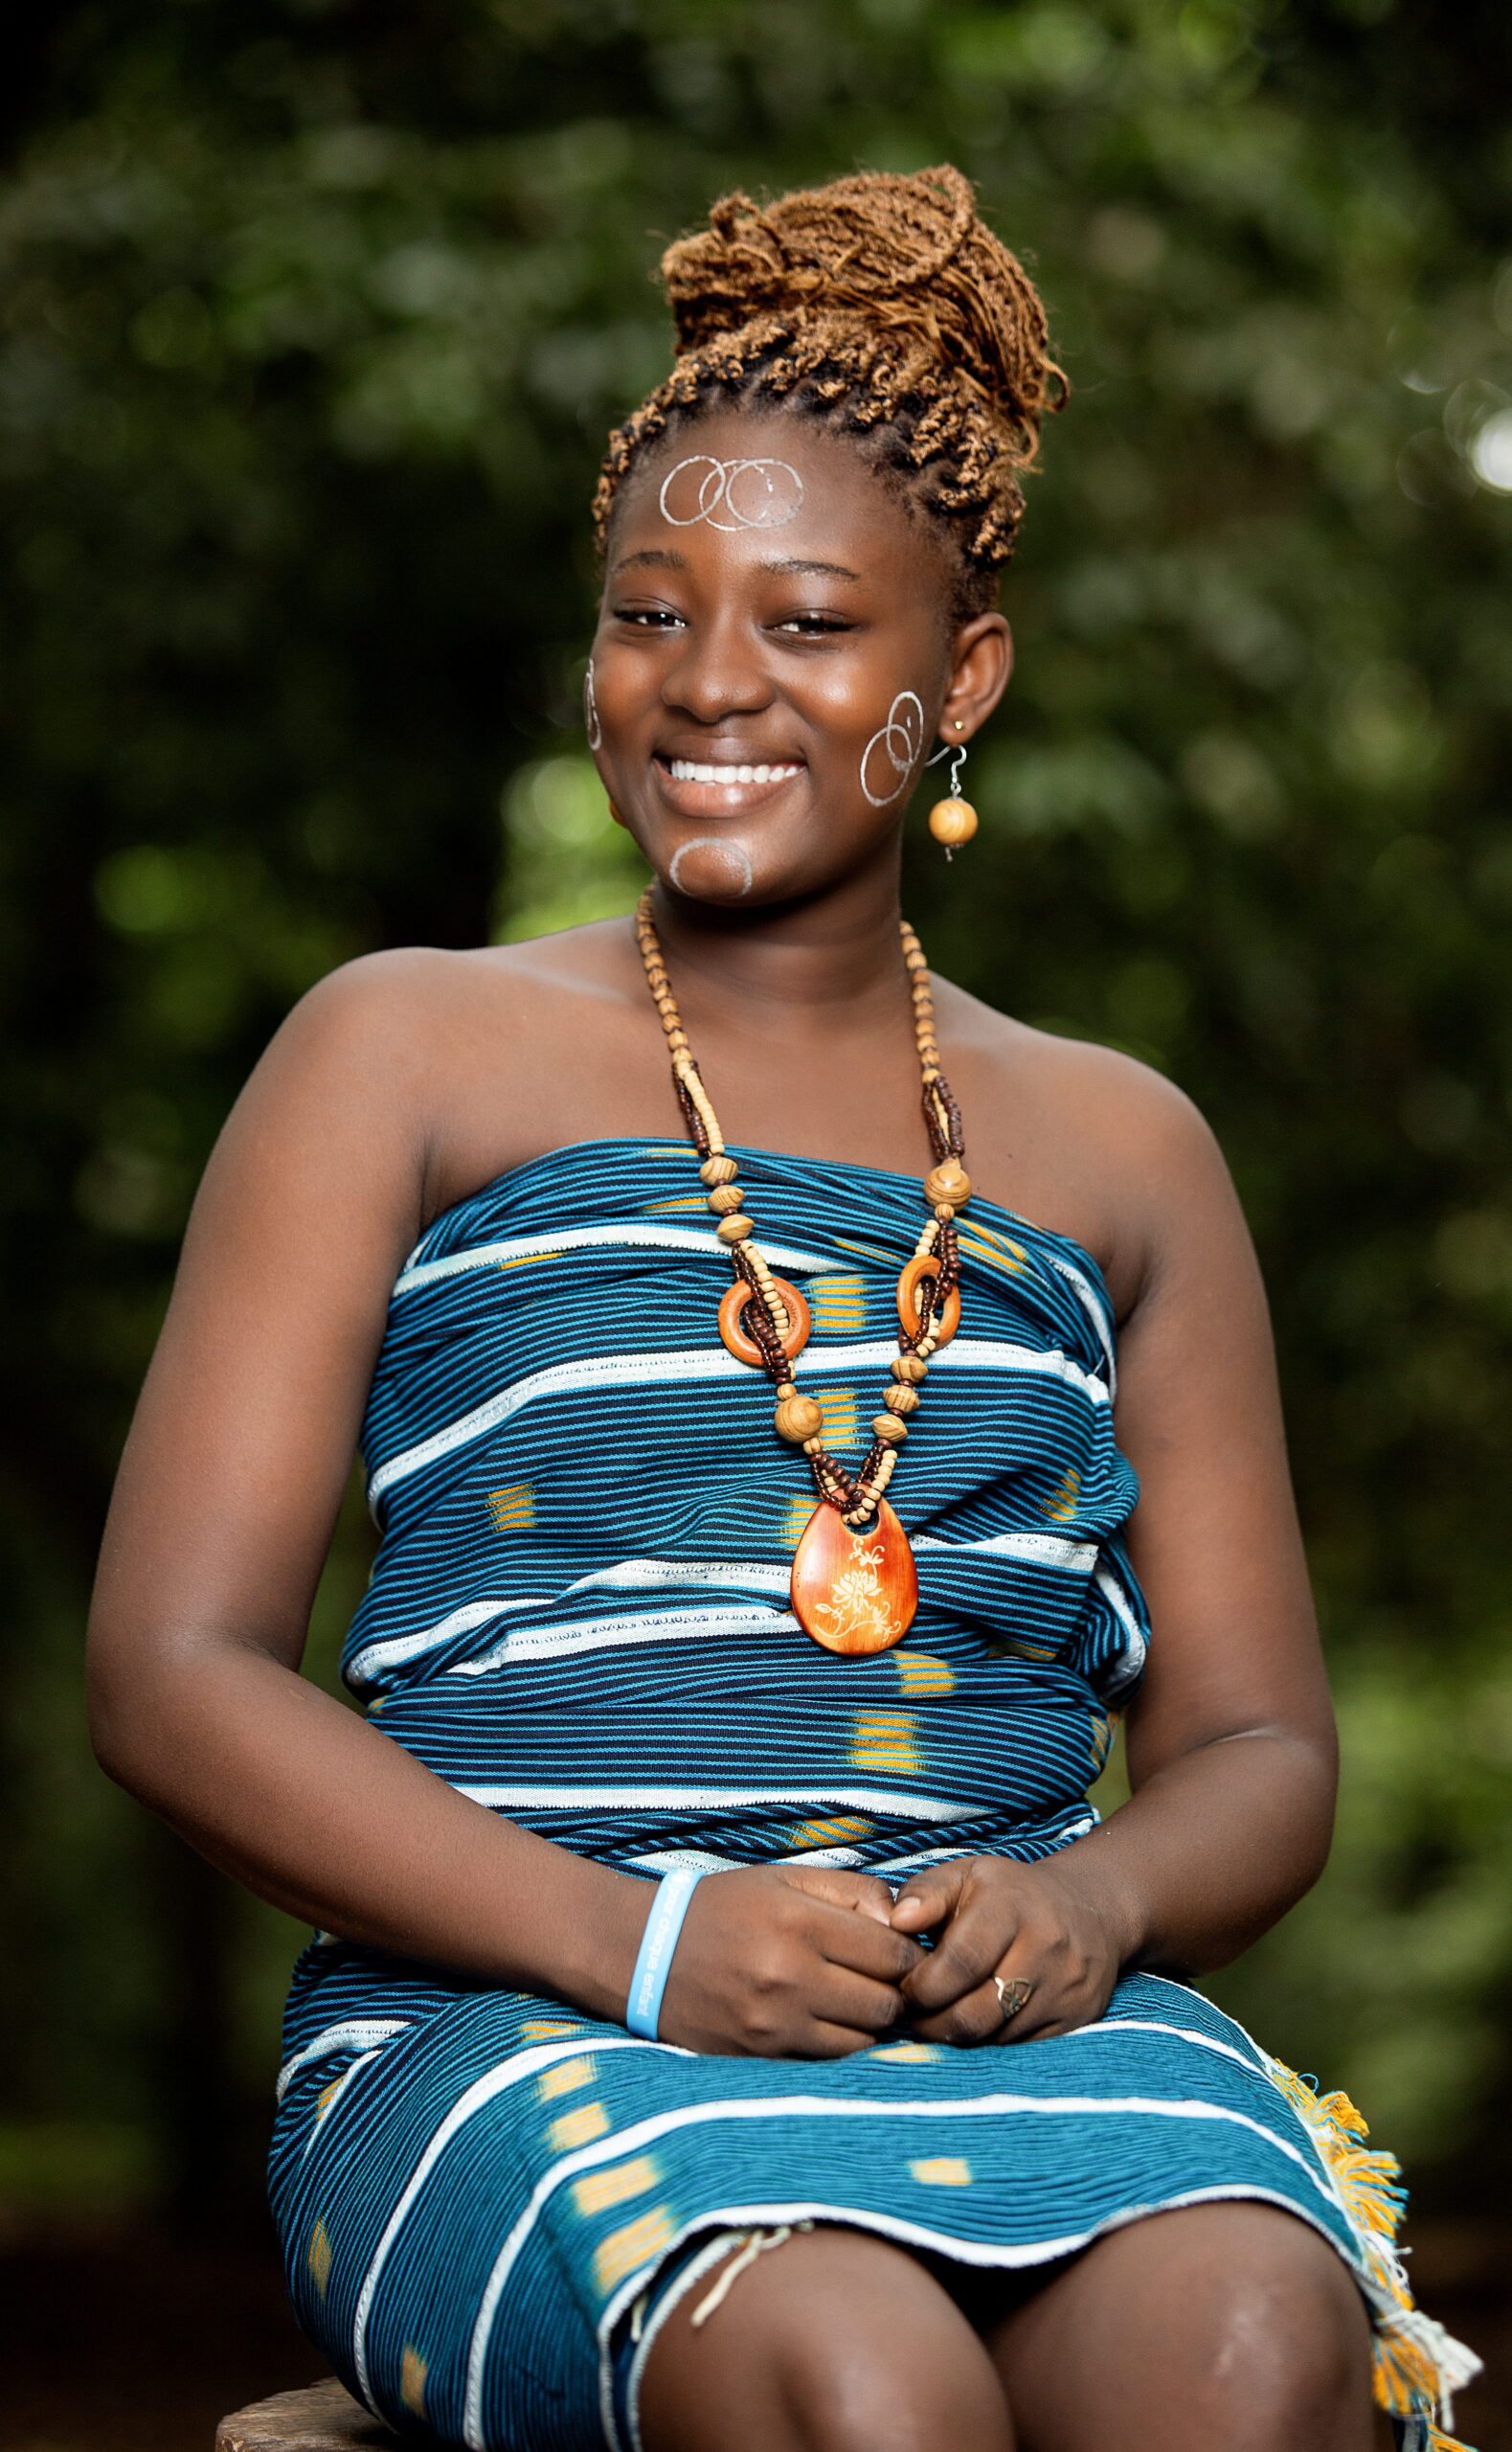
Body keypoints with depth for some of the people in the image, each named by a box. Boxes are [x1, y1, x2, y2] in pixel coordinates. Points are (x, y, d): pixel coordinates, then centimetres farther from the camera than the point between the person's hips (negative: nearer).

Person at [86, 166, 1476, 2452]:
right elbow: (173, 1663, 2)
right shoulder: (407, 1056, 10)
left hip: (1024, 2017, 3)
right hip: (511, 2022, -2)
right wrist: (637, 1938, -13)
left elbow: (1258, 1746, 19)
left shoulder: (1115, 1150, 18)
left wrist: (1095, 1895, -7)